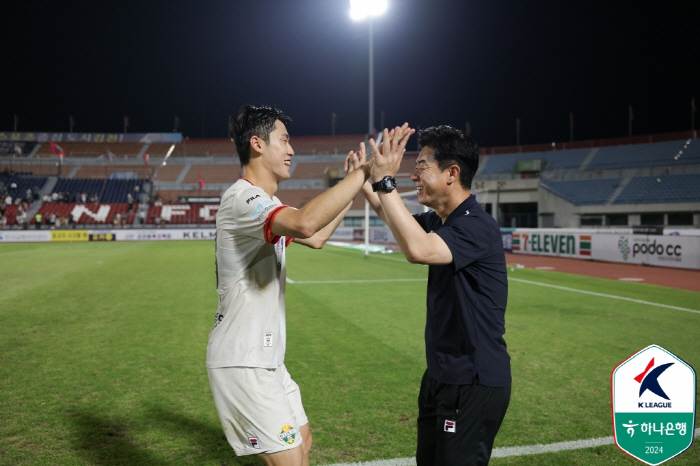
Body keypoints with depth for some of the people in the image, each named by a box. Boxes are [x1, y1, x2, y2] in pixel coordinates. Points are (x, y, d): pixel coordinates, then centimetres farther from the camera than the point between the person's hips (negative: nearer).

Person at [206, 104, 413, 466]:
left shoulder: (265, 203, 13)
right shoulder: (241, 198, -21)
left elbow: (315, 238, 21)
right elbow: (304, 223, -41)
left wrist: (355, 190, 17)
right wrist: (366, 170, -35)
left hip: (265, 357, 10)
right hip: (241, 363, -10)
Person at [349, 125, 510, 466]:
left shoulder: (477, 226, -23)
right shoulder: (437, 221, 6)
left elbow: (417, 249, -40)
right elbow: (395, 219, 26)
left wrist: (385, 182, -34)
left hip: (474, 383, -9)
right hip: (442, 374, 9)